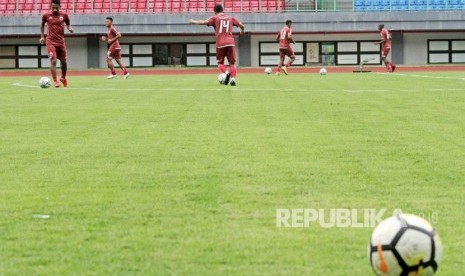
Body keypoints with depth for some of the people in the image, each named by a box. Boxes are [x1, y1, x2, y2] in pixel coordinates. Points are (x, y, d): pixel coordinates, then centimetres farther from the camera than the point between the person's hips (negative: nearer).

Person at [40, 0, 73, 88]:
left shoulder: (64, 15, 0)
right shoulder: (46, 15, -3)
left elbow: (68, 24, 14)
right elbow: (42, 25, 15)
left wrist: (70, 28, -9)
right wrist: (42, 36, 10)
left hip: (61, 41, 2)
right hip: (50, 42, -2)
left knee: (63, 61, 10)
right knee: (53, 61, -14)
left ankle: (63, 78, 34)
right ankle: (55, 81, -11)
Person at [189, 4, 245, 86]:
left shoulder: (215, 18, 7)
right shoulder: (230, 18, 16)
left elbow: (205, 22, -8)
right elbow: (241, 25, 17)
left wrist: (194, 22, 3)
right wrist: (242, 30, 39)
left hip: (220, 44, -2)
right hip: (230, 43, 2)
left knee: (220, 63, 13)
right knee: (232, 63, 8)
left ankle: (226, 72, -17)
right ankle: (233, 78, -14)